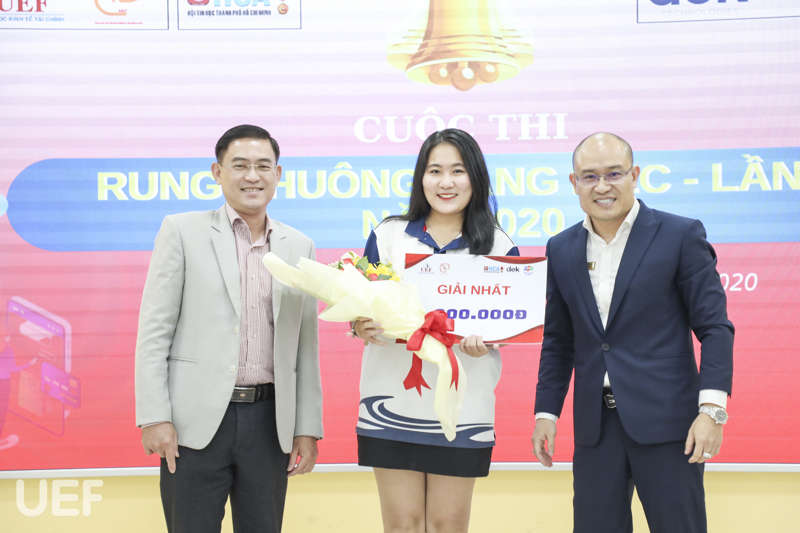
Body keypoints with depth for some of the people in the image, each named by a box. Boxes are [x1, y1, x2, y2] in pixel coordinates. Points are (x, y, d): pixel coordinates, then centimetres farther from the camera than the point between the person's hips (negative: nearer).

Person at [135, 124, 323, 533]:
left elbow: (305, 346, 12)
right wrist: (154, 417, -9)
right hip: (197, 421, -3)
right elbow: (154, 331, -2)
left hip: (270, 422, 3)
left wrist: (308, 428, 7)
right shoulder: (182, 231, 1)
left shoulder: (299, 247, 11)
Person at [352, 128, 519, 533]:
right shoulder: (388, 236, 5)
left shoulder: (499, 246, 2)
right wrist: (360, 328, -16)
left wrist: (484, 340, -16)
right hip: (392, 404, 1)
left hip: (462, 407, -1)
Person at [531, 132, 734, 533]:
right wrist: (546, 411, 9)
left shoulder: (681, 235, -4)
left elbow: (714, 327, -6)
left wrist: (712, 409, -15)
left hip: (665, 421, -4)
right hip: (595, 426, 4)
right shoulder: (562, 249, 10)